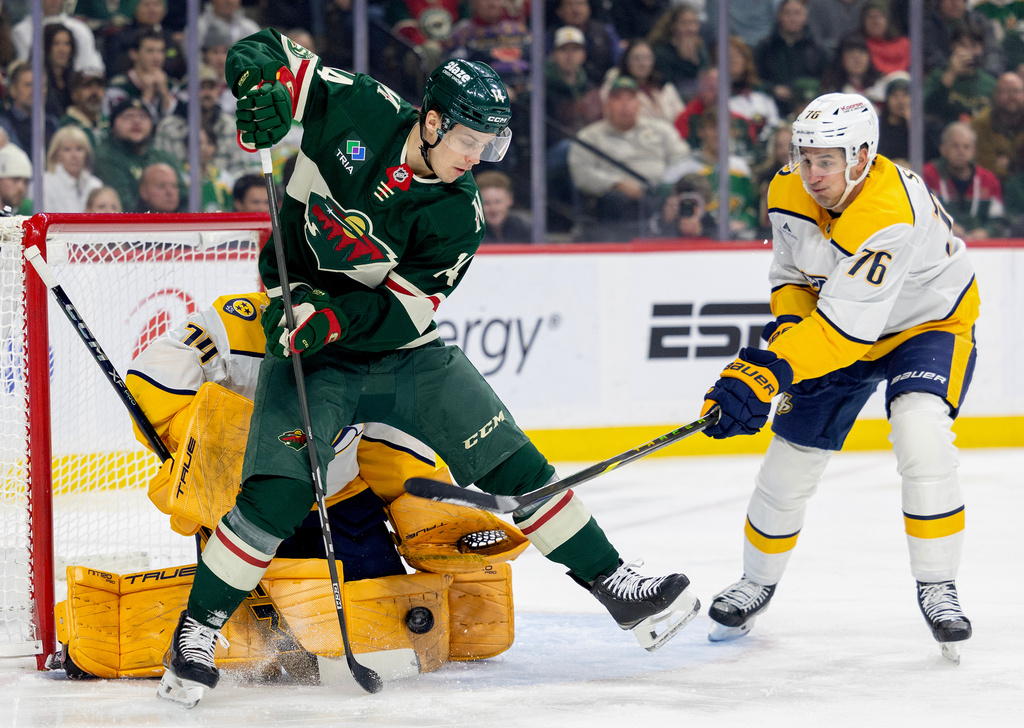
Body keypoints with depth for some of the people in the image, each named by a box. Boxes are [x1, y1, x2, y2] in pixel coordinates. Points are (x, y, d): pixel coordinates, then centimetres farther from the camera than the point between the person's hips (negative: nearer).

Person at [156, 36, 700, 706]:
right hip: (310, 349, -3)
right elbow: (266, 52, -3)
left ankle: (618, 588, 11)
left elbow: (402, 310, -17)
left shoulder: (457, 215, -12)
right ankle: (195, 634, -6)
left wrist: (332, 319, -34)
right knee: (278, 495, -21)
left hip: (403, 349, 3)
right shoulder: (356, 110, -16)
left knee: (513, 466, 0)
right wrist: (263, 92, -26)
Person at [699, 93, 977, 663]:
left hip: (931, 319, -6)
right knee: (794, 452, 3)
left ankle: (937, 587, -16)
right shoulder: (789, 193, -15)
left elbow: (847, 326, -43)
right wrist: (787, 327, -16)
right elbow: (792, 273, 3)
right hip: (833, 323, 6)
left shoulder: (890, 214, -38)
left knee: (921, 435, -30)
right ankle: (757, 584, 26)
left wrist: (767, 372, -50)